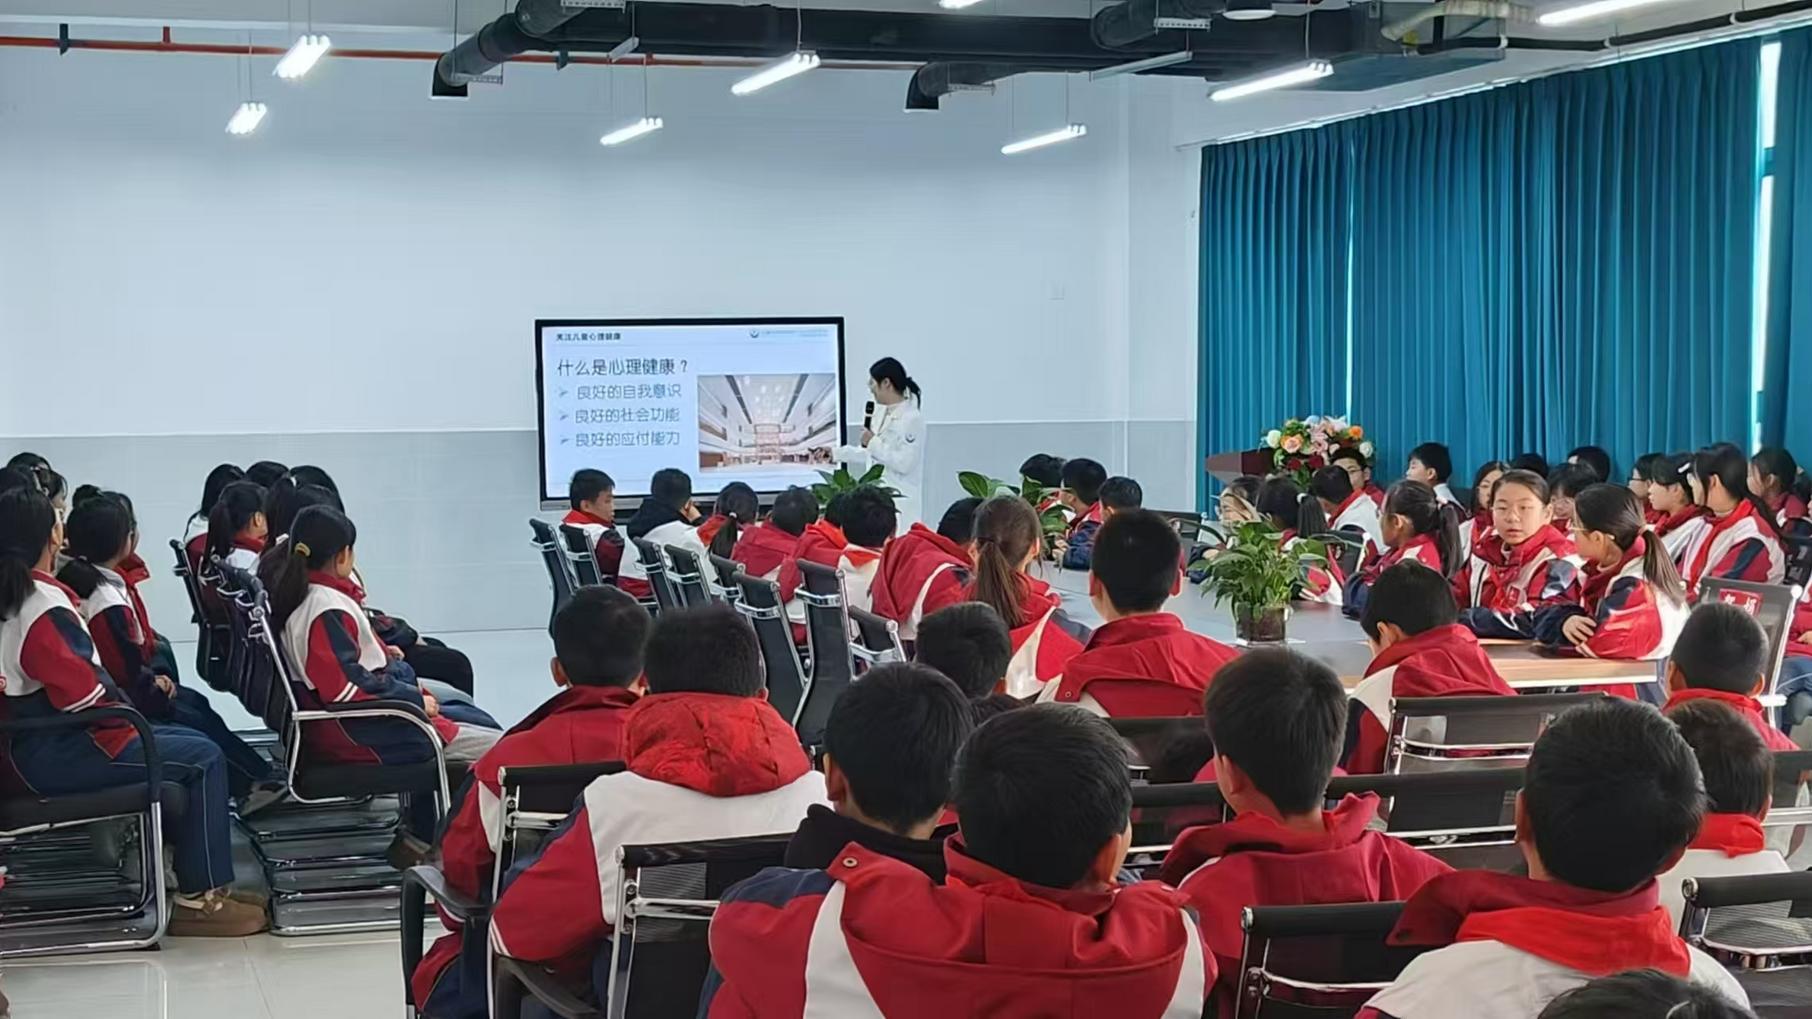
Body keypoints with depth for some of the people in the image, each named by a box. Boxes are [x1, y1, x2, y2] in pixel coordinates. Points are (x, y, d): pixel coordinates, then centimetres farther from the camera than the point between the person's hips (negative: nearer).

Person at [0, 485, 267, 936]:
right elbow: (82, 692, -23)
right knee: (203, 759, -9)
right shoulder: (44, 603, -21)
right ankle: (198, 898, -6)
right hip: (58, 755, -11)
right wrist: (126, 717, -6)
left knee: (188, 741, 17)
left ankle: (194, 870, 16)